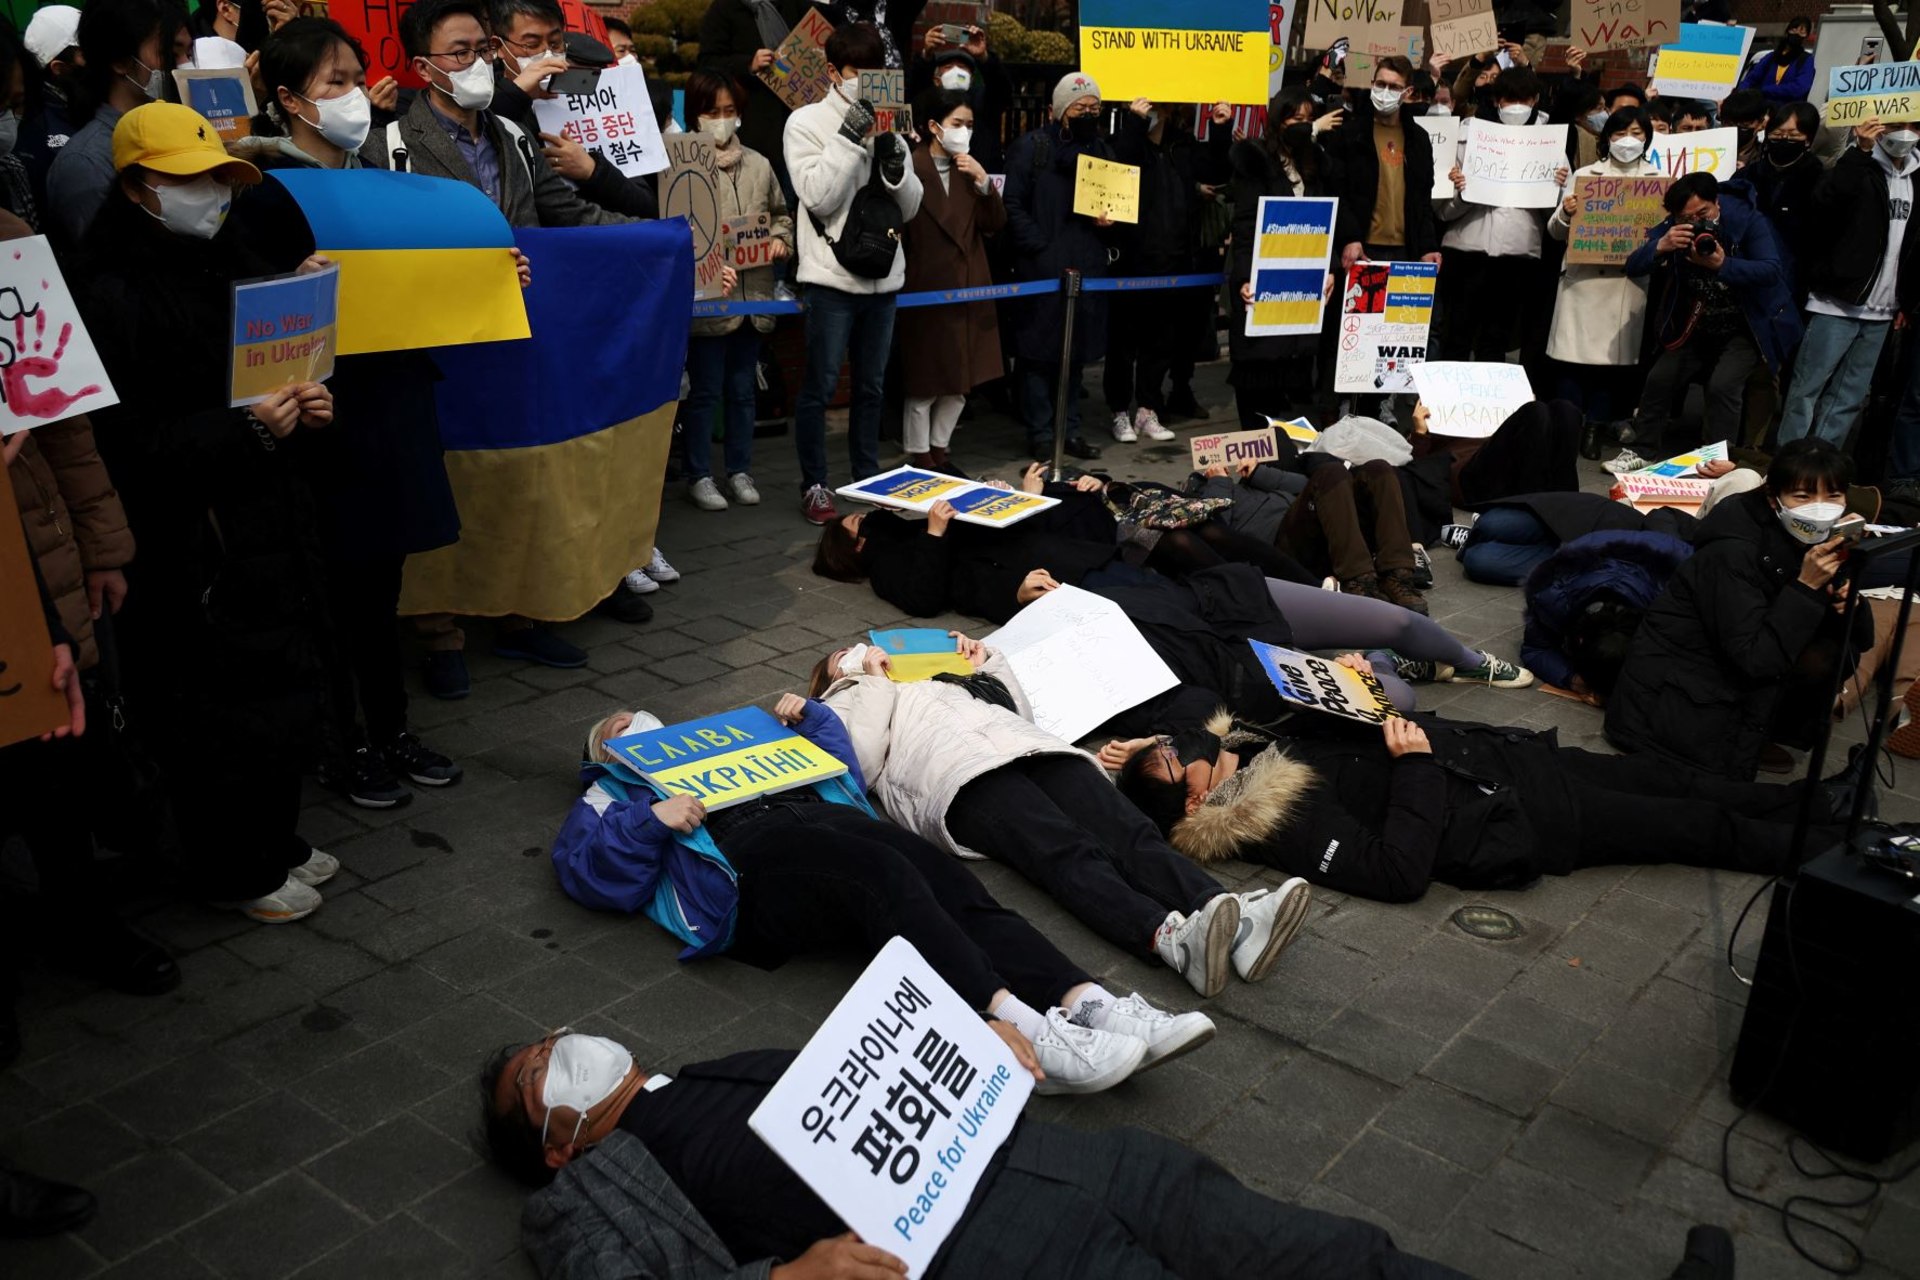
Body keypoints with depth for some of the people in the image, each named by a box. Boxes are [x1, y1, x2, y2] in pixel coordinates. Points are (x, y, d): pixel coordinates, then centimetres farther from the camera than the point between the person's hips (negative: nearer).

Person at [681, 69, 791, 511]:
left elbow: (780, 214, 22)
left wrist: (780, 239, 3)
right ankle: (699, 476, 14)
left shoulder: (758, 164, 11)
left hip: (752, 294, 5)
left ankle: (740, 471, 24)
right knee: (705, 390, 3)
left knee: (742, 388, 14)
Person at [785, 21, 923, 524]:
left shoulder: (886, 125, 11)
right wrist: (850, 138, -17)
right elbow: (818, 197, -15)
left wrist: (894, 162, -8)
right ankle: (814, 485, 10)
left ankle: (868, 477, 24)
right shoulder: (807, 122, -4)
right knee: (819, 386, 0)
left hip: (882, 276, 5)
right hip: (832, 278, -5)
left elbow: (910, 208, 10)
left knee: (872, 386, 13)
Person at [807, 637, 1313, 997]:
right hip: (961, 774, -5)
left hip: (1029, 748, 5)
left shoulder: (936, 679, 45)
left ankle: (1238, 921, -48)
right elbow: (863, 761, 6)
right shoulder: (845, 704, 31)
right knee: (1069, 852, -34)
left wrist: (986, 665, 33)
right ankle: (1170, 934, -58)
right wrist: (873, 681, 16)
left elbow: (1020, 713, 37)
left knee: (1128, 831, -25)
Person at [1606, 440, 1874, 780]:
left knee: (1835, 650, -12)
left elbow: (1861, 638, 3)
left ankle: (1753, 732, -1)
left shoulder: (1821, 541, -3)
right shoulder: (1734, 552, -25)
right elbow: (1754, 658, -29)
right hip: (1673, 692, -7)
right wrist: (1805, 586, -32)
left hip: (1731, 681, 7)